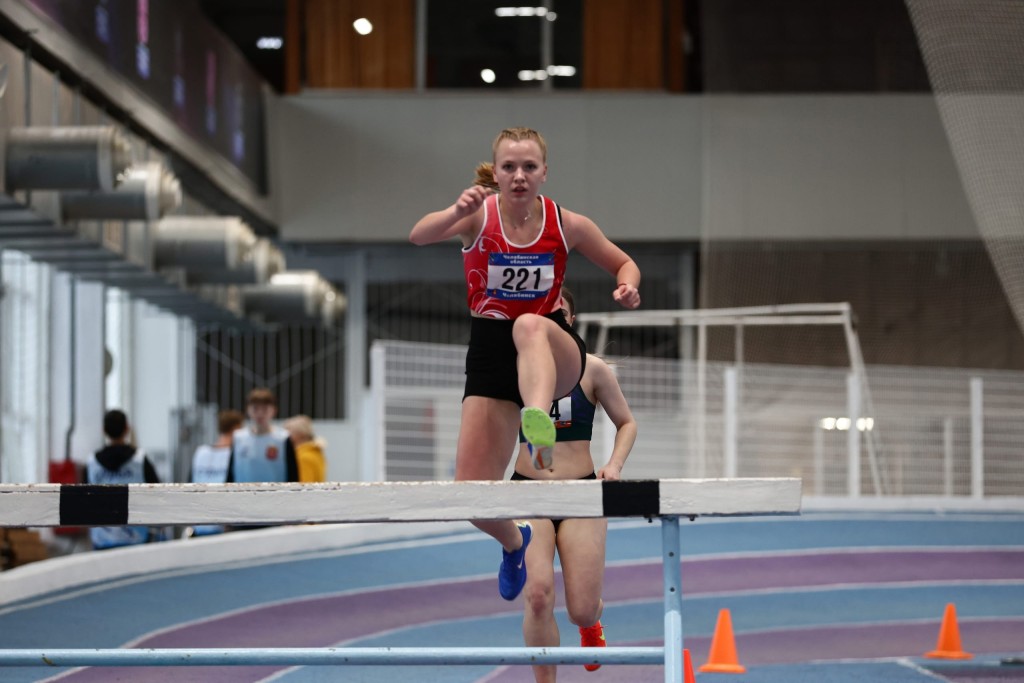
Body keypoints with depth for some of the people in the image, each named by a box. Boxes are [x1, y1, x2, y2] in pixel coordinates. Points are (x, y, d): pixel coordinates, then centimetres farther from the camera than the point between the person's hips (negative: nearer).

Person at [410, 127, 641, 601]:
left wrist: (628, 287, -13)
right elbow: (418, 236, -29)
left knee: (530, 326, -39)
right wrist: (456, 213, -50)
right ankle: (514, 541, 30)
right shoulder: (478, 216, -9)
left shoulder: (567, 224, -4)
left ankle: (539, 427, -64)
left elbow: (624, 264, 11)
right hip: (490, 350, 1)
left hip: (554, 352, -1)